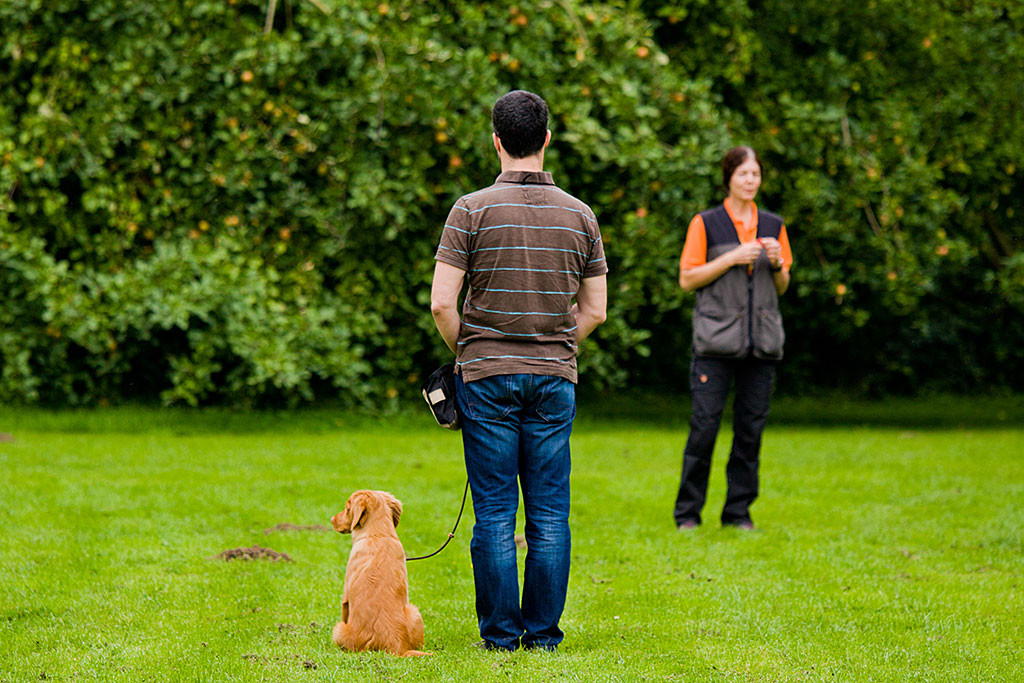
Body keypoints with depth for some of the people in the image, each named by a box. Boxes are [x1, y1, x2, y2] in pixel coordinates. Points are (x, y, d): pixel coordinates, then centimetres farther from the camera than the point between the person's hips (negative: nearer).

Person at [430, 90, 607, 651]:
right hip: (556, 375, 2)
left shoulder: (473, 210, -6)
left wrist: (466, 352, 7)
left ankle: (501, 632, 4)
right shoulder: (579, 215, 4)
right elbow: (594, 310, 6)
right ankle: (544, 631, 8)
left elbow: (442, 303, -9)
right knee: (549, 512, 6)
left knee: (494, 512, 2)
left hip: (488, 376, -2)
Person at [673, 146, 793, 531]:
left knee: (751, 427, 2)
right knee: (705, 424, -6)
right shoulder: (706, 224, 2)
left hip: (761, 341, 4)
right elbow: (687, 280, -2)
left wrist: (777, 263, -3)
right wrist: (732, 258, -11)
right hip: (716, 340, -4)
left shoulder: (773, 227, 13)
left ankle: (738, 511, 11)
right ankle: (688, 513, 3)